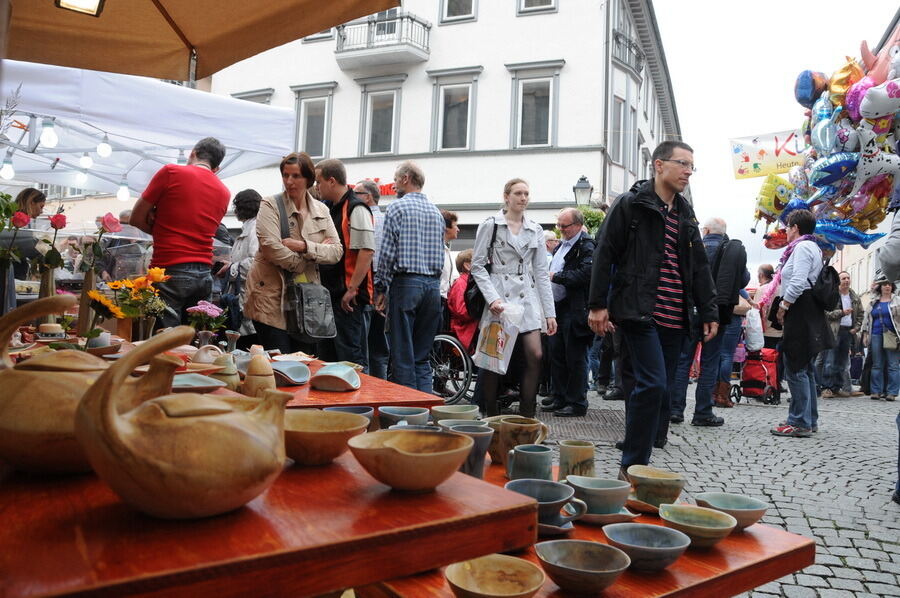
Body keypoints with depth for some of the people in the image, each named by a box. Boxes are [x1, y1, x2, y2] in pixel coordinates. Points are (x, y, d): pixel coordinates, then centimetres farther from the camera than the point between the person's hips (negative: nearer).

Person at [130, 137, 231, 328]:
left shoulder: (171, 171, -1)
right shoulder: (224, 193, 13)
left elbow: (136, 219, 3)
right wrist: (163, 227, 11)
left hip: (170, 270, -5)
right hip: (204, 274, 5)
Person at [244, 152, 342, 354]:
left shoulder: (321, 210, 11)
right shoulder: (270, 205, -2)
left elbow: (337, 251, 2)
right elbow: (273, 249, -16)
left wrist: (305, 246, -15)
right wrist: (317, 251, -6)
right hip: (272, 297, -4)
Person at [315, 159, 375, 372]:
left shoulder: (356, 209, -11)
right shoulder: (328, 209, 16)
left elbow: (367, 250, -20)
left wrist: (352, 289, -21)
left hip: (350, 298, -10)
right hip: (330, 295, 10)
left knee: (353, 359, -5)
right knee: (327, 357, 15)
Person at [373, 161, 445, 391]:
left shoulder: (397, 208, -4)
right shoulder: (436, 212, 15)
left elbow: (387, 253, -8)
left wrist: (381, 288, -1)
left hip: (406, 283, -6)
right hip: (433, 285, 6)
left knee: (403, 355, -1)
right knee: (423, 356, 10)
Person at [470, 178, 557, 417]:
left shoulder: (535, 230, 13)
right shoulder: (490, 225, 0)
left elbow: (541, 273, 13)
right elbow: (477, 265, -3)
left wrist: (549, 312, 8)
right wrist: (492, 298, -15)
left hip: (527, 298, 4)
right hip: (499, 299, -4)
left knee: (535, 356, -7)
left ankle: (526, 417, 4)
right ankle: (491, 418, 14)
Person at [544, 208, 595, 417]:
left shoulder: (587, 246, -10)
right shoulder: (561, 245, 18)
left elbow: (584, 274, -22)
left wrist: (555, 276, -18)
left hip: (575, 311, -9)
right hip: (557, 307, 9)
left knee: (575, 358, -1)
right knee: (557, 355, 13)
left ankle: (577, 403, 8)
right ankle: (560, 398, 23)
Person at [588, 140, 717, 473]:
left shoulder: (686, 215, 21)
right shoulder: (630, 205, 0)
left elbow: (699, 267, 22)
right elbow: (604, 255, -5)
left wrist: (709, 312, 15)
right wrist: (598, 304, -12)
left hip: (675, 319, 7)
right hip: (639, 313, -7)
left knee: (657, 392, 7)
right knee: (652, 386, -16)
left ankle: (636, 461, 17)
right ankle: (633, 466, -3)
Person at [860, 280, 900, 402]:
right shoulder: (873, 302, 14)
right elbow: (867, 319, 16)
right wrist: (865, 334, 9)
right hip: (876, 336, 3)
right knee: (877, 365, 4)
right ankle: (876, 391, 8)